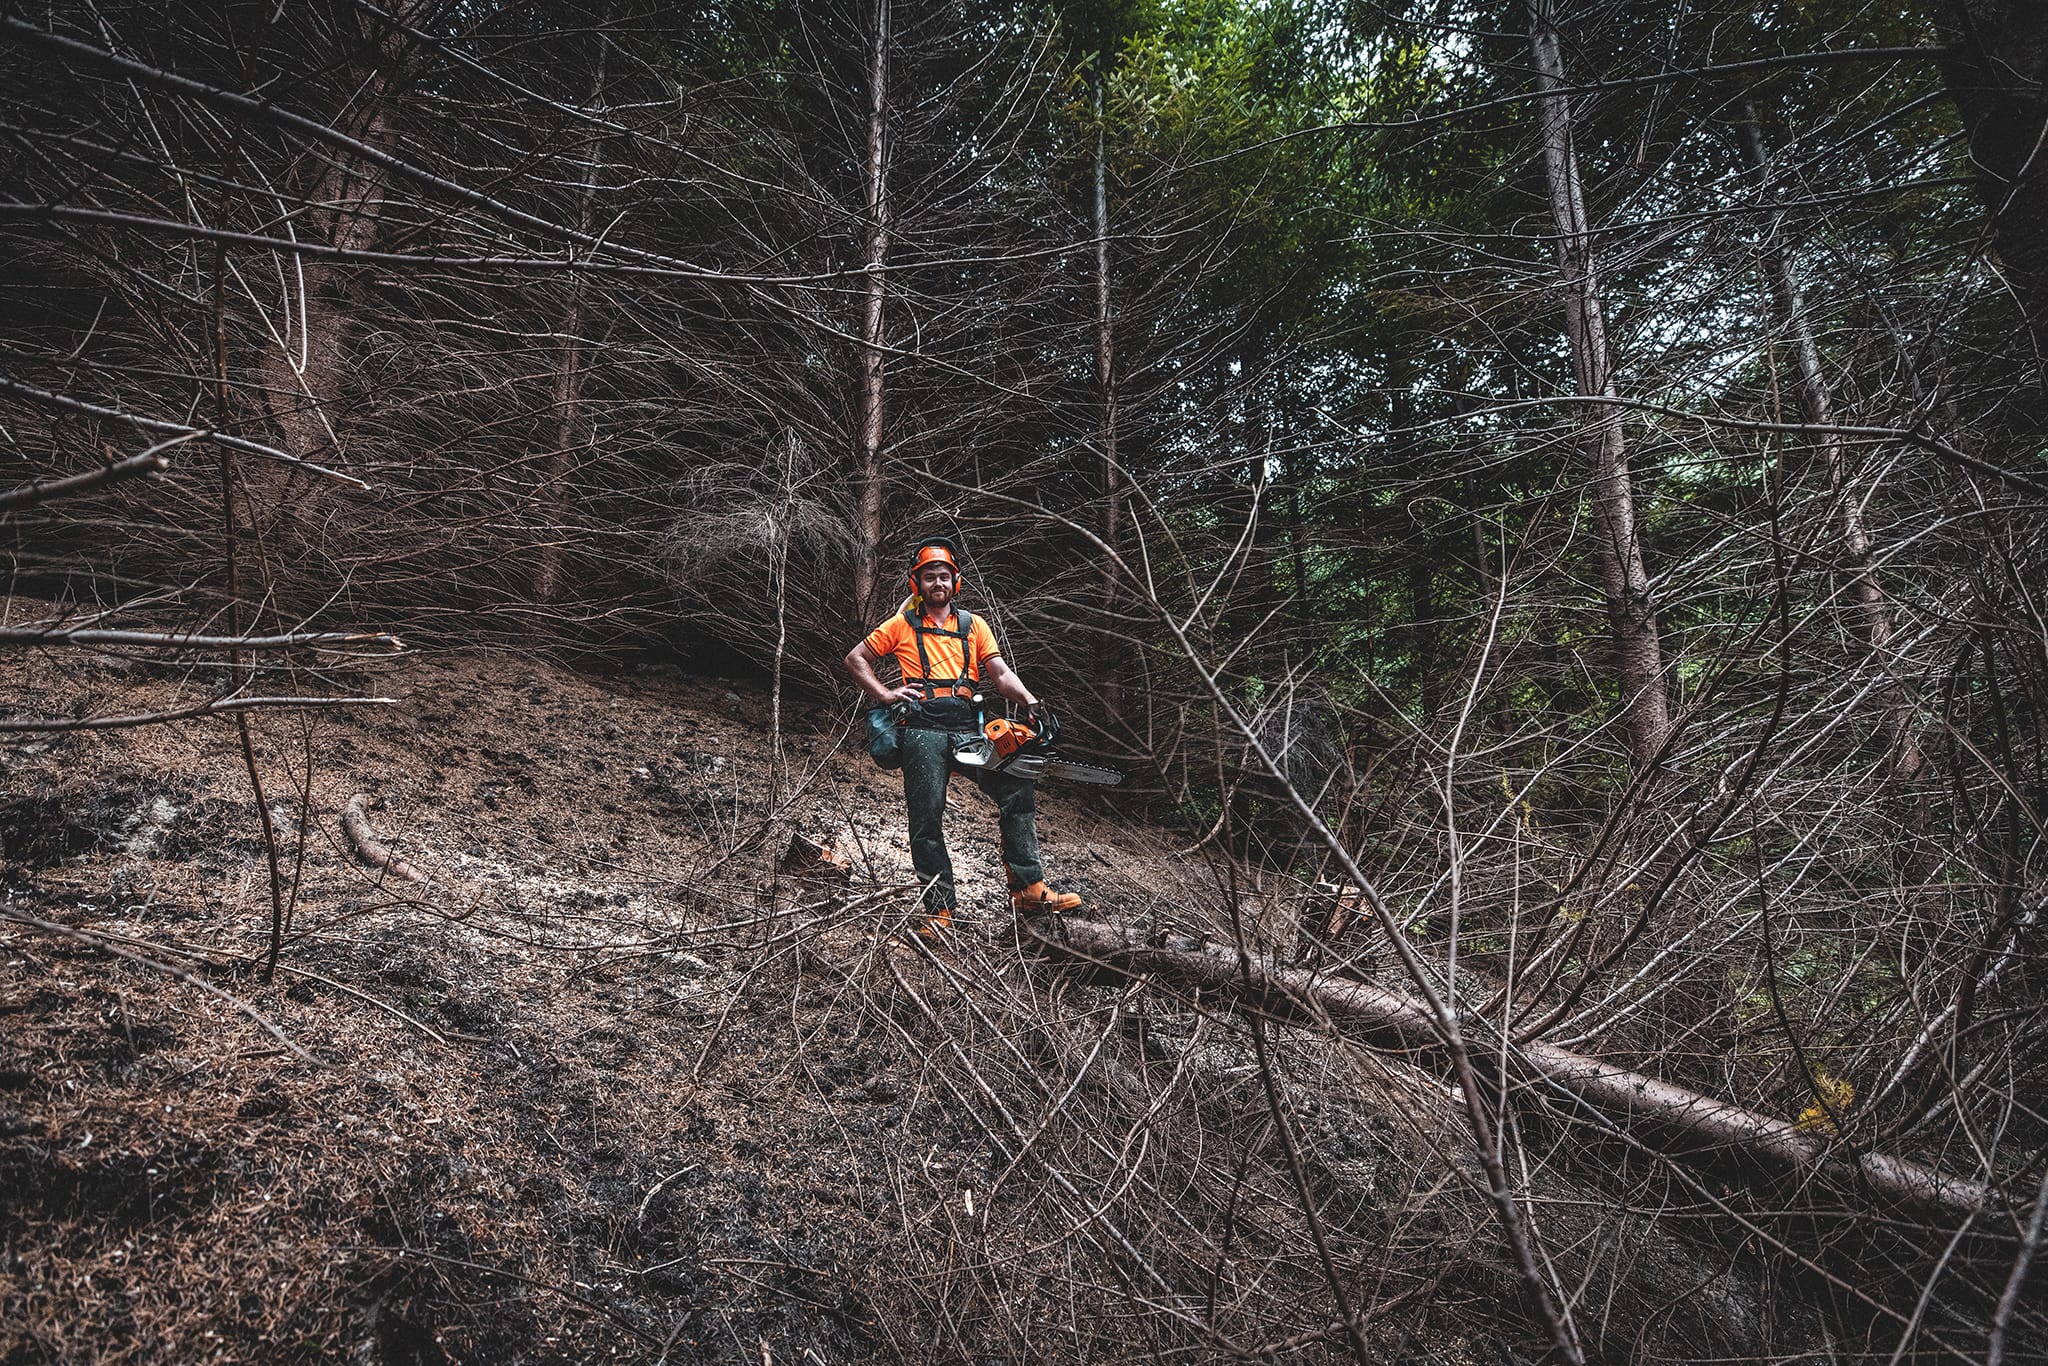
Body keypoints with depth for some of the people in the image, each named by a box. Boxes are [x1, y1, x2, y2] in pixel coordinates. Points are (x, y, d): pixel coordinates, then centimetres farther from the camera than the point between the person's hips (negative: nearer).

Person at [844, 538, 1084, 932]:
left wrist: (1031, 702, -11)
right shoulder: (902, 625, 13)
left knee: (1018, 791, -12)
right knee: (927, 820, -5)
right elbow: (856, 659, 17)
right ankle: (939, 909, 1)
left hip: (968, 728, 2)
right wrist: (885, 696, 2)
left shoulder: (973, 625, 18)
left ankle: (1029, 891, -9)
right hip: (923, 730, -2)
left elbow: (1000, 672, 7)